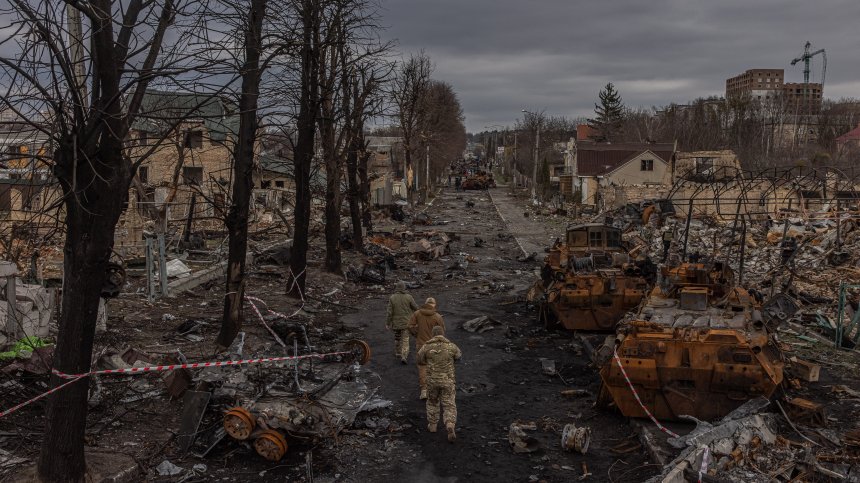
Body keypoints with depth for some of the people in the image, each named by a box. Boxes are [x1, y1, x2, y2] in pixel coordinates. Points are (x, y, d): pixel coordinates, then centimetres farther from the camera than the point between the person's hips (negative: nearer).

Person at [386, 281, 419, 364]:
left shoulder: (392, 298, -11)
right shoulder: (408, 297, -12)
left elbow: (390, 312, -10)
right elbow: (416, 307, -4)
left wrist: (387, 323, -2)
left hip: (396, 322, 1)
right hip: (406, 322, -1)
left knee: (397, 337, 22)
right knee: (405, 339, 3)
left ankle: (397, 352, 35)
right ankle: (404, 356, -11)